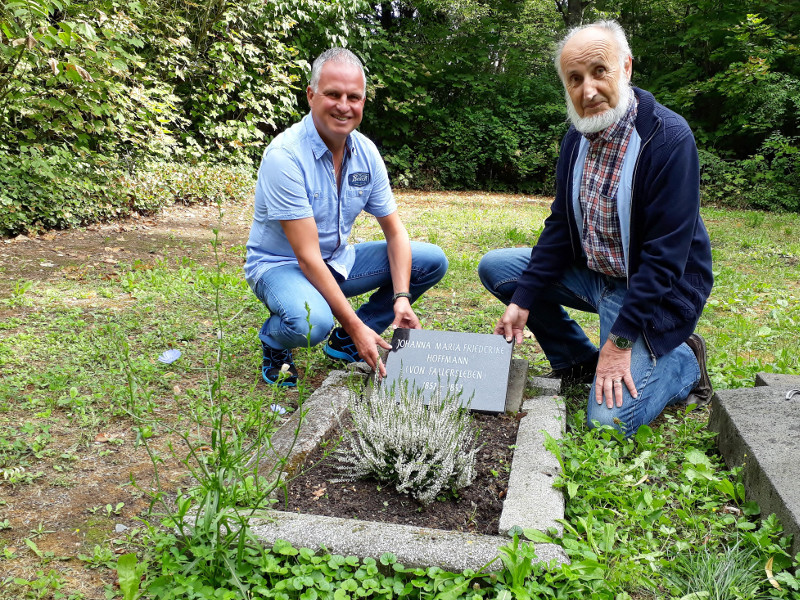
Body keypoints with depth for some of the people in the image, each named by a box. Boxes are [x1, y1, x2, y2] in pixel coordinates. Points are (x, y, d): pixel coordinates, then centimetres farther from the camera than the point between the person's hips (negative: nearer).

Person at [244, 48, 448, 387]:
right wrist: (355, 325, -30)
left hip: (339, 262, 7)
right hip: (281, 264, -7)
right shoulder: (285, 155, -24)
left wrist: (401, 298, -15)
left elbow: (395, 232, 0)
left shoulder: (366, 152, -4)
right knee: (312, 322, -40)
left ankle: (346, 342, 6)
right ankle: (274, 343, 0)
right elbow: (307, 256, -28)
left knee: (432, 260, -4)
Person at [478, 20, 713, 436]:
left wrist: (621, 339, -25)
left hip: (655, 290, -7)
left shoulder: (669, 138, -23)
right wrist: (522, 300, -4)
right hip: (591, 273, 7)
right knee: (495, 267, 0)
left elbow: (665, 255, -24)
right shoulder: (577, 135, 0)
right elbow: (561, 225, 4)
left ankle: (684, 362, 11)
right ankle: (579, 362, 10)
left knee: (608, 422, -20)